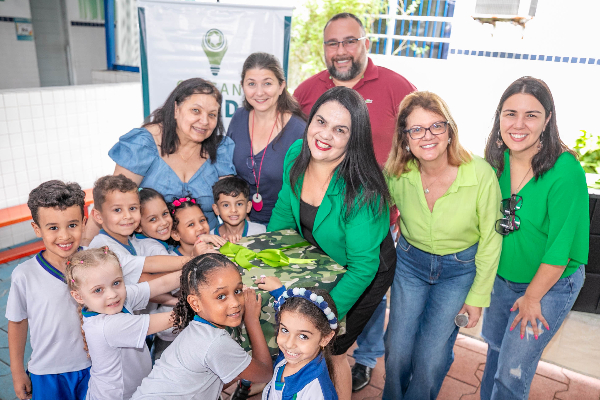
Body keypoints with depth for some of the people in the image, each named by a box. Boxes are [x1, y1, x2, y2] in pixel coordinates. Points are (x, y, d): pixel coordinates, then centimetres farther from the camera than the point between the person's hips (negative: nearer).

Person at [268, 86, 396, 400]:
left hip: (364, 274, -5)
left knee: (329, 352, 4)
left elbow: (362, 267, -27)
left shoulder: (362, 192, -36)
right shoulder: (296, 155, -17)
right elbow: (284, 209, 2)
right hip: (318, 258, 6)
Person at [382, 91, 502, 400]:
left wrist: (478, 297, -5)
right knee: (397, 352, 3)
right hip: (410, 262, 2)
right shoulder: (396, 175, -18)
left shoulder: (481, 175, -24)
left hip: (460, 270, -1)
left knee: (431, 359, -3)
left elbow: (490, 240, -10)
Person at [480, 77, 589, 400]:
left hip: (551, 284, -5)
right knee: (494, 346, 25)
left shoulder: (566, 172, -27)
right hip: (502, 276, 6)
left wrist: (532, 297, -11)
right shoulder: (496, 160, -10)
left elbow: (559, 249, -21)